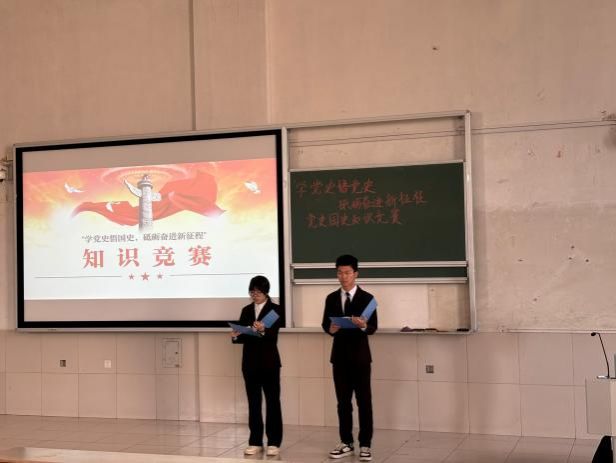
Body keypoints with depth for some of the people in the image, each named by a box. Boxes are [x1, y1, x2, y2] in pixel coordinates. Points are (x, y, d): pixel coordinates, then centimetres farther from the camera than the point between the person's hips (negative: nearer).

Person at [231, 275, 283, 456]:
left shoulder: (275, 309, -3)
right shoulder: (246, 310, 11)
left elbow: (273, 335, -16)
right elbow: (243, 335, 8)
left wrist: (263, 330, -36)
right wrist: (236, 336, -14)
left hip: (269, 362, -4)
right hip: (250, 362, 4)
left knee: (272, 401, 1)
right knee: (253, 402, 7)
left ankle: (273, 442, 5)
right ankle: (255, 442, 13)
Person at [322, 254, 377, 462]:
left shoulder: (367, 298, -2)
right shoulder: (331, 298, 8)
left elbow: (373, 327, -7)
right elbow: (325, 324, 6)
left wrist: (363, 325, -28)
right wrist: (330, 329, -16)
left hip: (360, 355, -3)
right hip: (339, 355, 3)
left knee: (364, 400, -1)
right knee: (343, 401, 9)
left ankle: (365, 445, 6)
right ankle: (346, 443, 17)